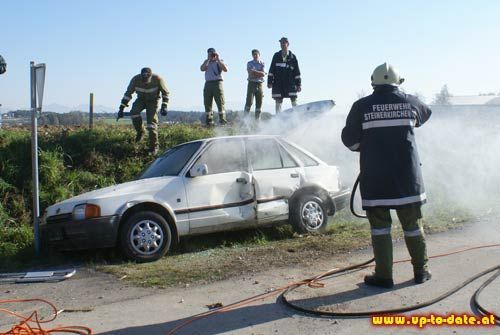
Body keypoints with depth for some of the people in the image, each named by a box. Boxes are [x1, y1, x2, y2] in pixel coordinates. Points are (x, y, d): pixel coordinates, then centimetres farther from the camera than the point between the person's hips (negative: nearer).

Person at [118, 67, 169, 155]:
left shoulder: (157, 79, -27)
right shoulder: (136, 79, -22)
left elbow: (165, 92, -12)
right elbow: (128, 93, -11)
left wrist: (164, 106, -22)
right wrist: (121, 108, -13)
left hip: (152, 101, -2)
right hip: (141, 99, 2)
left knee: (151, 122, -17)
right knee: (134, 112, -27)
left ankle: (154, 146, -7)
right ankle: (140, 131, -1)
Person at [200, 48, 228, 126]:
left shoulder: (220, 62, 10)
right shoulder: (206, 62, 18)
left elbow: (225, 69, -9)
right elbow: (202, 69, -2)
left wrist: (218, 59, -7)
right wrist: (208, 59, -4)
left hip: (217, 83, -4)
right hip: (208, 84, 4)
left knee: (220, 103, -9)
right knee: (207, 103, 2)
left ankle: (222, 120, -9)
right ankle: (209, 121, 6)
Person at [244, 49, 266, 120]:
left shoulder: (262, 64, 10)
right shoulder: (249, 63, 7)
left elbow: (263, 74, -6)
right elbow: (251, 73, -8)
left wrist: (254, 72, -10)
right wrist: (259, 73, -9)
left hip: (259, 84, 2)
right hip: (251, 83, -2)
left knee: (259, 103, 2)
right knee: (249, 102, -12)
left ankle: (257, 119, 9)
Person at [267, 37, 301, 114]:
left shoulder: (292, 57, 7)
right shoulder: (276, 56, 10)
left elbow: (297, 72, 8)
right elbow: (271, 70, 8)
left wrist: (298, 84, 3)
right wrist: (269, 82, 0)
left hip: (290, 83, -1)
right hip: (278, 83, 1)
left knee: (294, 101, -6)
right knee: (278, 102, 1)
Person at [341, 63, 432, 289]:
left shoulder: (361, 106, -4)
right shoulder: (410, 102, 3)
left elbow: (349, 139, 0)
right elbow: (425, 114, 25)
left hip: (374, 177, -2)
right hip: (406, 175, 2)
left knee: (379, 226, 5)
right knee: (412, 224, 13)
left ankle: (383, 275, 8)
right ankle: (421, 270, 24)